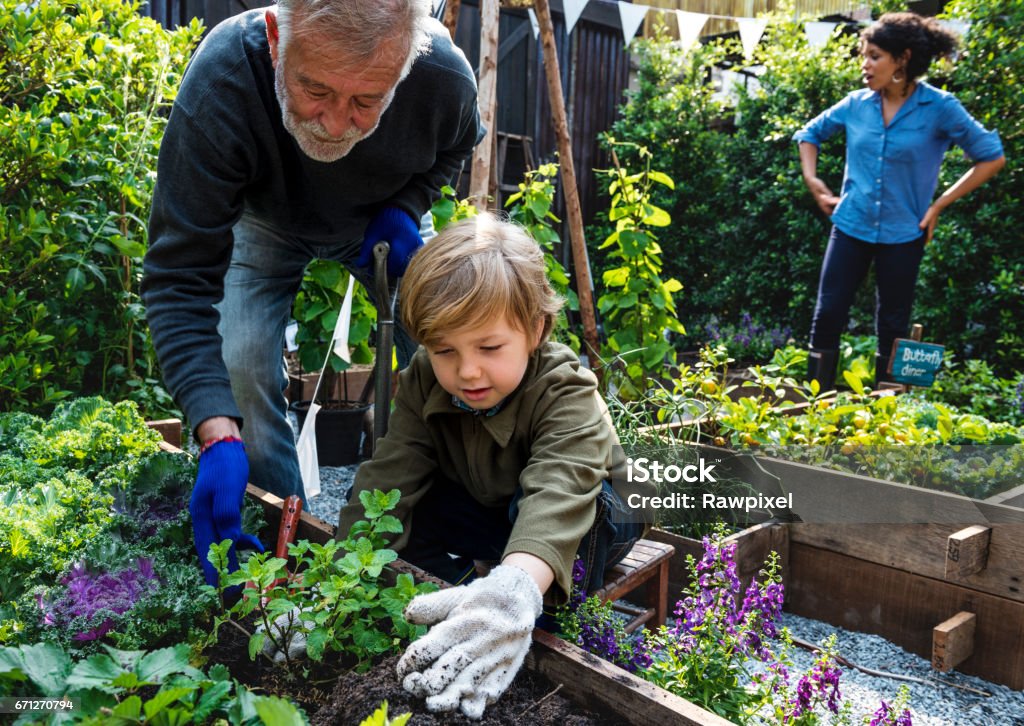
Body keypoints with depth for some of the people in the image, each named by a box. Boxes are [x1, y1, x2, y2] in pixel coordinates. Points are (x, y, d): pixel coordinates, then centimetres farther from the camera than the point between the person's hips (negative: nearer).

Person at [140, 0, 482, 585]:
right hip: (266, 218, -1)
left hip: (381, 223, 2)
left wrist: (406, 207, -24)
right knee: (242, 367, -19)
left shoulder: (446, 76, -34)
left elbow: (457, 145, -5)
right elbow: (180, 277, -39)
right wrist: (218, 436, -49)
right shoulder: (220, 81, -41)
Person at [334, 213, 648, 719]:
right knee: (409, 502, -18)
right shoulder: (423, 384, -18)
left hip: (588, 517, -4)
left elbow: (557, 494, -50)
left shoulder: (566, 393, -33)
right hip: (487, 512, 4)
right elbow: (387, 479, -25)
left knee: (535, 505, -37)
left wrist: (515, 588, -70)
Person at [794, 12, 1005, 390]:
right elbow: (810, 133, 17)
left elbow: (992, 157, -3)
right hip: (851, 227, 3)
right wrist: (812, 179, 4)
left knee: (892, 328, 9)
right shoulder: (857, 103, 0)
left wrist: (940, 204, -6)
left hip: (902, 235, -2)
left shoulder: (939, 107, -10)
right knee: (827, 316, -1)